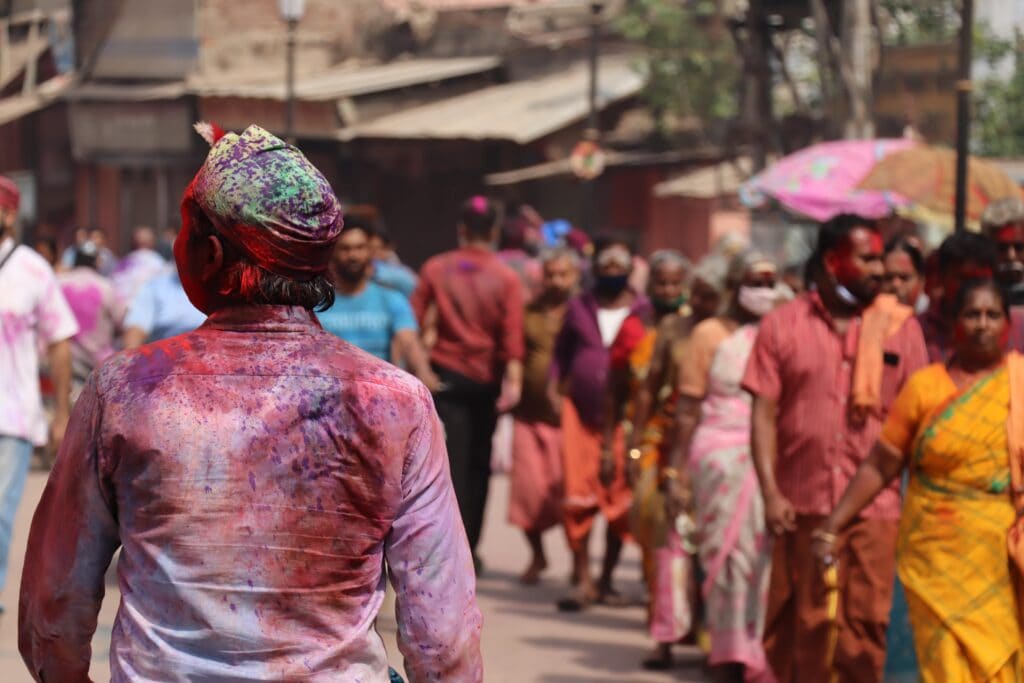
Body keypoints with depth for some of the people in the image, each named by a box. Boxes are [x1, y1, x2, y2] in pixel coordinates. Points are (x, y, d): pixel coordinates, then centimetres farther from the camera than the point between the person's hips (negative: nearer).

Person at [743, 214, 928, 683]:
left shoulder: (899, 327, 6)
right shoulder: (782, 325, 4)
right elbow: (764, 413, 1)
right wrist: (770, 492, -8)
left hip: (874, 502, 0)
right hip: (802, 503, 0)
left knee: (866, 621, -2)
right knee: (801, 623, 6)